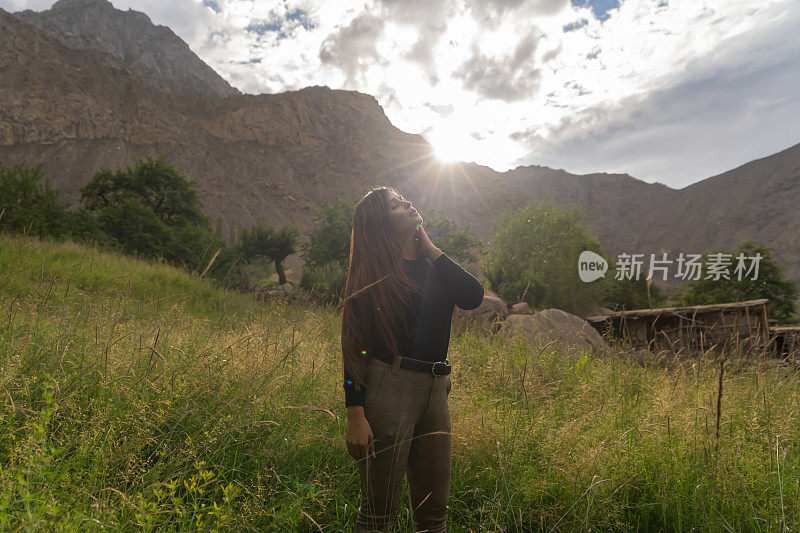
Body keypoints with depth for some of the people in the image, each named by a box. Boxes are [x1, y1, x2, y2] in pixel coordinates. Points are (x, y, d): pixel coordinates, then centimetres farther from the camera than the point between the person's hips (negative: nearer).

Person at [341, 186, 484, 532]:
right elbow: (353, 346, -7)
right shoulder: (372, 271, -2)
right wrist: (355, 413, -15)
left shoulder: (433, 265, 14)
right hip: (388, 388, -5)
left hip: (435, 390, 6)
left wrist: (431, 249, 1)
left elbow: (473, 296, -3)